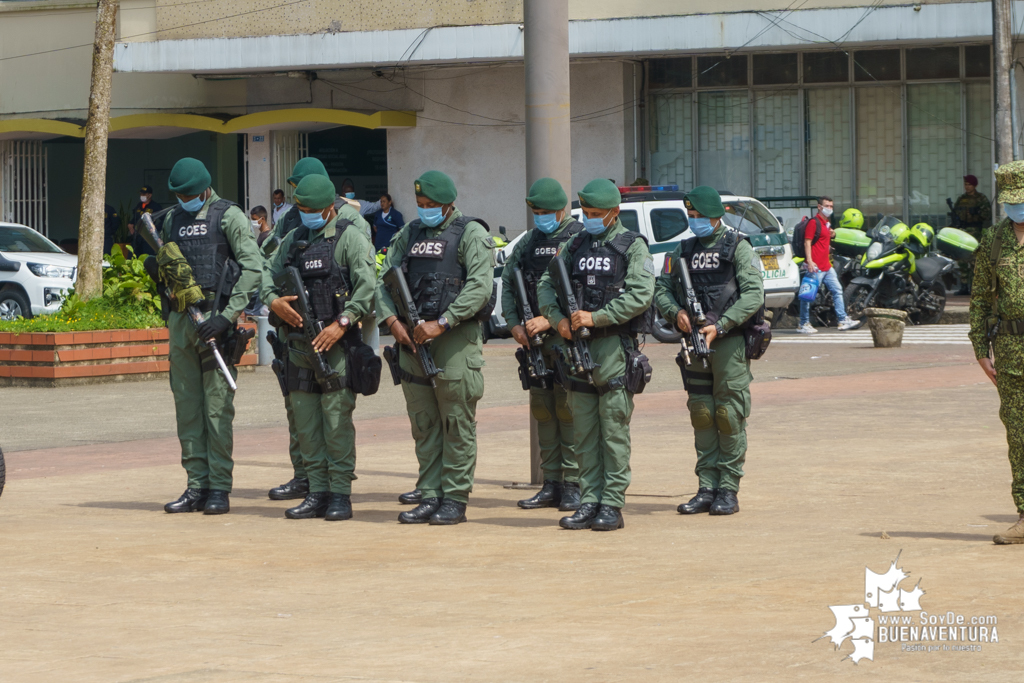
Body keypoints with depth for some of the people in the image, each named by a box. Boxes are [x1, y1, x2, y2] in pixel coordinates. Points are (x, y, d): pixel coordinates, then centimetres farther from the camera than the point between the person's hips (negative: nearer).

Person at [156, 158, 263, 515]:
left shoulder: (228, 216, -3)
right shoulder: (172, 219, 16)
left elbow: (253, 266, -11)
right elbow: (163, 267, 26)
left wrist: (228, 315, -18)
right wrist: (164, 265, 0)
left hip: (214, 315, -6)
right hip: (181, 318, 6)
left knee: (217, 404, -6)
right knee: (187, 404, 6)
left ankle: (219, 488, -4)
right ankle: (197, 485, 11)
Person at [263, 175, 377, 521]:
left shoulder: (349, 238, -2)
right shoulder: (293, 239, 16)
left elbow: (366, 287, -12)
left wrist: (341, 324, -20)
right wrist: (275, 302, -5)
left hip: (336, 340, -6)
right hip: (300, 342, 6)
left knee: (337, 418, -8)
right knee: (305, 419, 6)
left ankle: (340, 494, -3)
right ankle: (317, 492, 12)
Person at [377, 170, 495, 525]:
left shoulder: (471, 234, -3)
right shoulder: (409, 233, 15)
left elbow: (480, 286, -14)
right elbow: (385, 279, 13)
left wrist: (441, 323, -18)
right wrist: (392, 319, -6)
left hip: (455, 337, -6)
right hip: (413, 337, 6)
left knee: (457, 423, -3)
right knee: (423, 423, 8)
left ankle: (455, 499, 0)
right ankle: (429, 495, 13)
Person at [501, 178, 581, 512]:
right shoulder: (528, 243, 16)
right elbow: (508, 283, 15)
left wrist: (550, 320, -19)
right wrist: (515, 323, 0)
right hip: (535, 340, 7)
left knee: (569, 409, -8)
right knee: (543, 409, 8)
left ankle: (574, 484, -4)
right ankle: (551, 484, 13)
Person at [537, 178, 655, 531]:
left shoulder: (633, 246, 0)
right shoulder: (574, 246, 15)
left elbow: (640, 295, -11)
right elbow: (546, 285, 14)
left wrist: (597, 317, -16)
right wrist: (557, 318, -5)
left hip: (614, 346, -5)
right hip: (577, 344, 5)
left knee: (614, 429, -5)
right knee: (583, 430, 6)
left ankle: (612, 505, -3)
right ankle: (589, 502, 10)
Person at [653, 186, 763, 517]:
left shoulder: (738, 247, -3)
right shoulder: (684, 250, 13)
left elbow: (753, 294, -11)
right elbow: (662, 289, 12)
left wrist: (720, 326, -18)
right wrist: (676, 312, -9)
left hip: (729, 341, -5)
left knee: (729, 416, -4)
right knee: (701, 415, 6)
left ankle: (728, 490, 0)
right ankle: (707, 488, 11)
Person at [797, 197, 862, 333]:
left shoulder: (826, 223, 19)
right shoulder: (814, 222, -10)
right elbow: (807, 242, -17)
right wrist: (809, 261, -25)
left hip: (826, 266, 10)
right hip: (815, 266, -10)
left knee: (837, 290, 8)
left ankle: (843, 321, 10)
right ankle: (803, 324, 1)